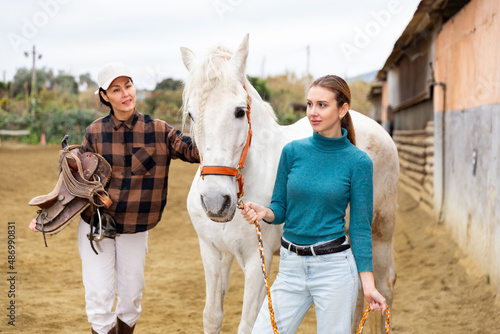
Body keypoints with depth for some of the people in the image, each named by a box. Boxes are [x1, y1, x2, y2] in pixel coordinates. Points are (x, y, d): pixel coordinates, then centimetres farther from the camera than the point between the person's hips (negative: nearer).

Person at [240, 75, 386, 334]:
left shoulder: (358, 162, -5)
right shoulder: (293, 151, 2)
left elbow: (360, 227, -3)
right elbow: (280, 210, 9)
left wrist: (369, 285, -9)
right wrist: (263, 213, -15)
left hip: (335, 268, -3)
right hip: (290, 266, 3)